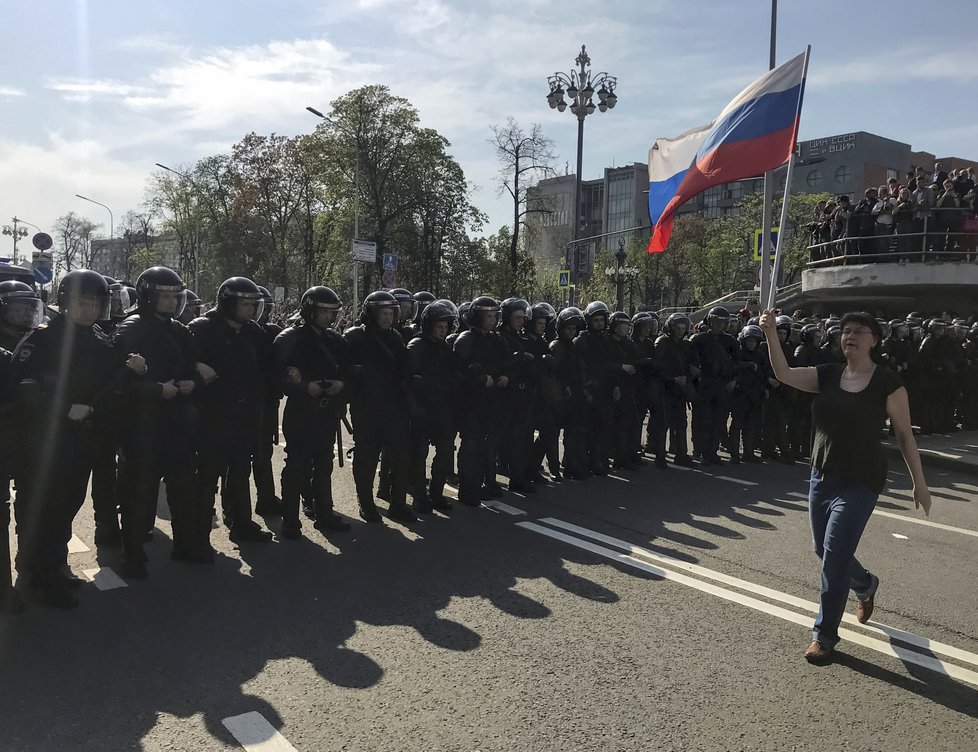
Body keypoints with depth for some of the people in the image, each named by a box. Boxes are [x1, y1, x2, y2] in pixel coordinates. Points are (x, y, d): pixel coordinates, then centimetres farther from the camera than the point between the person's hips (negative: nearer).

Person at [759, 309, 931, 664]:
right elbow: (784, 374, -14)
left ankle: (824, 635, 9)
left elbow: (904, 434, -3)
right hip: (823, 475, 5)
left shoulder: (887, 382, -9)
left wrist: (919, 483, -1)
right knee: (824, 550, 18)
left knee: (835, 555, -7)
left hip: (860, 482, -5)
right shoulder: (827, 375, 2)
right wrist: (771, 333, -27)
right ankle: (866, 585, 50)